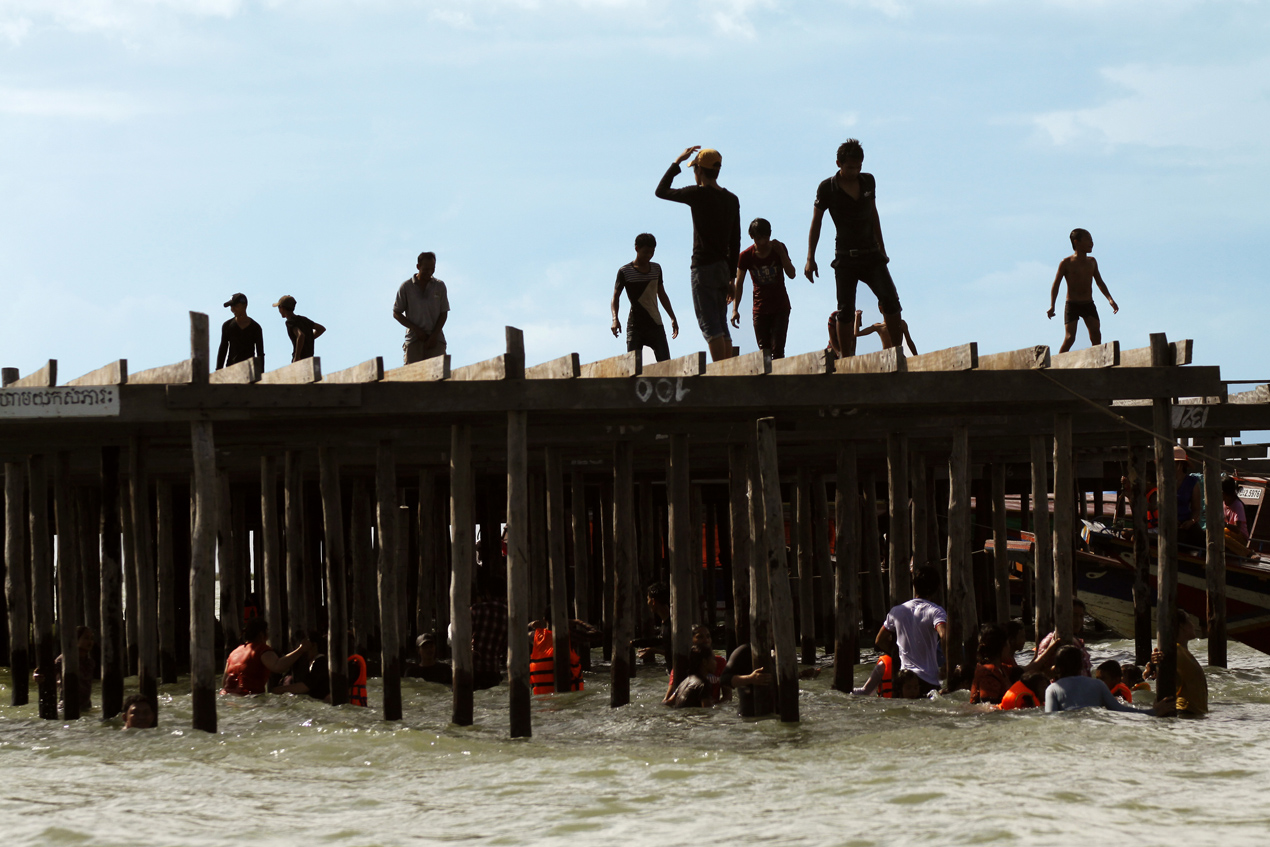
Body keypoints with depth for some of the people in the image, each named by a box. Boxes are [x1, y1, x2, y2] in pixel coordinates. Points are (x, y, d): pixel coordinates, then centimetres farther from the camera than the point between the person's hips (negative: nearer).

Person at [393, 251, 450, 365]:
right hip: (414, 338, -1)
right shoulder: (406, 287, 4)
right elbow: (396, 313, 6)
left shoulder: (439, 286, 8)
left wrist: (434, 335, -6)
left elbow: (444, 313, 8)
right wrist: (416, 330, -5)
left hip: (435, 338, 1)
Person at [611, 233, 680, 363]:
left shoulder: (656, 269, 11)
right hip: (635, 326, -4)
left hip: (655, 324, 4)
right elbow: (616, 296, -3)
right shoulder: (625, 271, -3)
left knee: (665, 362, -7)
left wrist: (673, 318, 21)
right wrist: (615, 319, -19)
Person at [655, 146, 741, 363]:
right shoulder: (732, 199, 11)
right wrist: (731, 276, 18)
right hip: (723, 268, 7)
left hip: (704, 268, -7)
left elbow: (661, 191, 3)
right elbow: (735, 242, 14)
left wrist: (677, 162, 10)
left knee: (710, 325, -9)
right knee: (721, 326, 11)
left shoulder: (699, 194, -9)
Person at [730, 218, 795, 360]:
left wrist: (781, 252, -20)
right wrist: (735, 309, -16)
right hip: (760, 309, 1)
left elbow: (791, 274, -11)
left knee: (777, 349, -12)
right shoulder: (746, 256, -5)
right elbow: (739, 283, -6)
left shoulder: (778, 249, -5)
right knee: (764, 350, -4)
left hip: (780, 307, -1)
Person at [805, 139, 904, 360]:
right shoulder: (827, 188, -5)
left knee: (891, 302, -9)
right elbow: (816, 223, 0)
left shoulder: (868, 182, 6)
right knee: (845, 312, -6)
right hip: (845, 257, -3)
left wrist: (882, 249, 22)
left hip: (871, 254, 3)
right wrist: (810, 258, -4)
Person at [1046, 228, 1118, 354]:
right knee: (1069, 338, -15)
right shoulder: (1066, 263, -5)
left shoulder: (1092, 262, 10)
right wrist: (1052, 306, -15)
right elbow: (1056, 285, -5)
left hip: (1089, 305, 4)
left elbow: (1100, 282, 18)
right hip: (1072, 305, -4)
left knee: (1096, 335, -12)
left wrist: (1110, 299, 6)